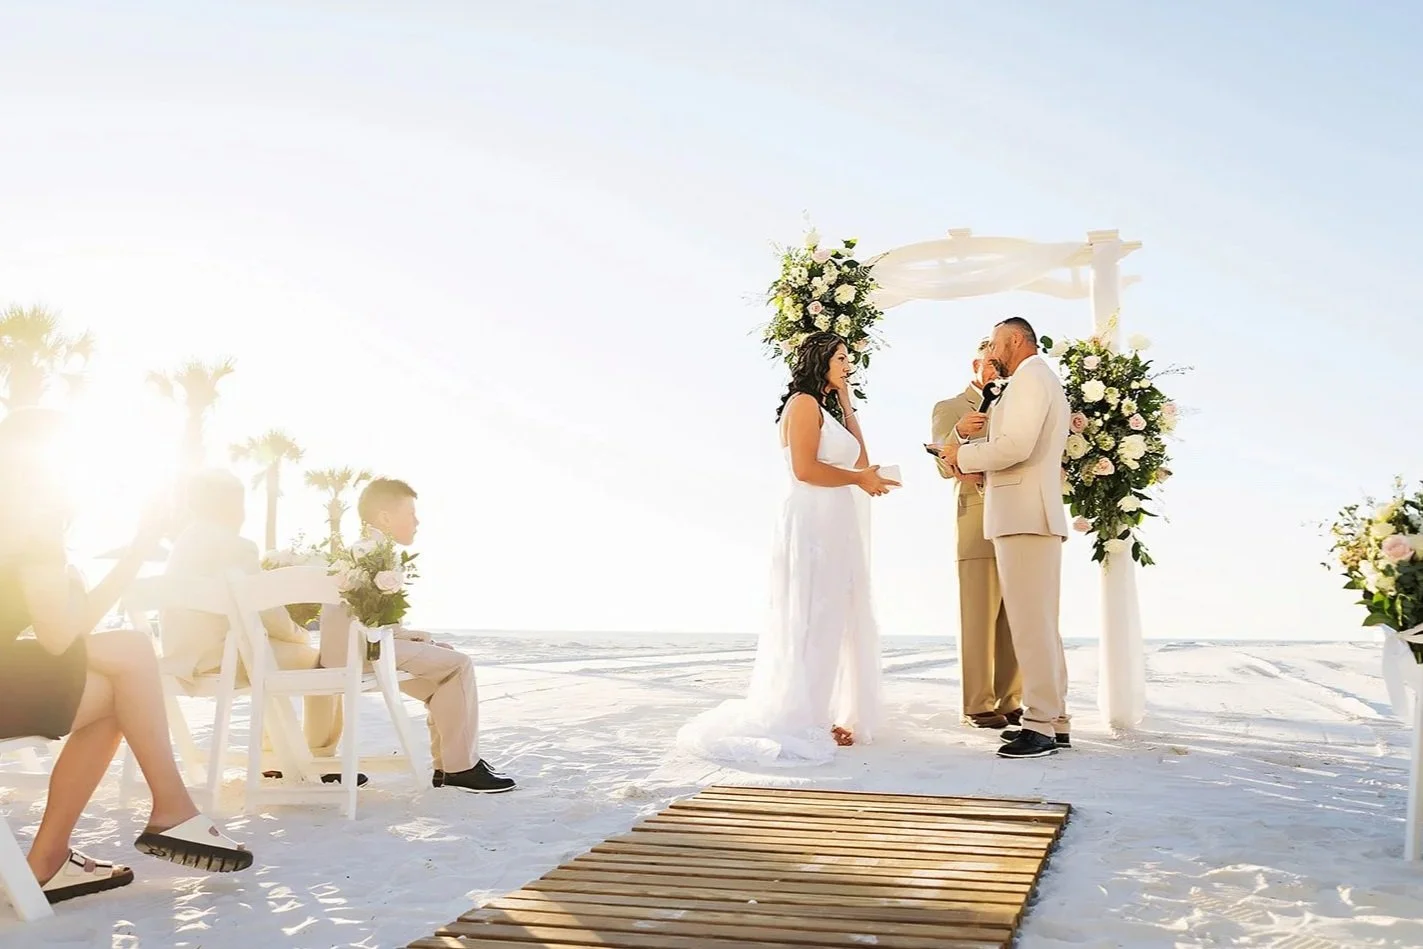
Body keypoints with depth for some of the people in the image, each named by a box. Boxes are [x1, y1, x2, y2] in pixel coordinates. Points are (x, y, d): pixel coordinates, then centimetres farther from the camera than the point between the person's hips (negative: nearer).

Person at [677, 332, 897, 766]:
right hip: (813, 522, -9)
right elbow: (804, 468, -17)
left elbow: (861, 460, 14)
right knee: (811, 620, -8)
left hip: (837, 526, 9)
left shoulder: (828, 410, 24)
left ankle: (826, 716, 12)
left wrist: (846, 403, 15)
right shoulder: (803, 403, -5)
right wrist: (859, 479, -8)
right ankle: (798, 721, -5)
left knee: (835, 621, 8)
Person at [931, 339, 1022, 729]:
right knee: (979, 617, -6)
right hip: (979, 524, -5)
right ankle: (978, 705, -3)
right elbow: (945, 468, -6)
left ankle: (1009, 701, 10)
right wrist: (959, 433, -26)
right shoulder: (950, 408, 6)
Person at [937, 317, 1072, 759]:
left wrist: (964, 454, -6)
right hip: (1032, 514, 11)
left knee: (1031, 621, -10)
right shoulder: (1046, 380, 25)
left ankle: (1041, 725, -9)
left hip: (1024, 516, -11)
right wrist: (972, 457, 14)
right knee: (1040, 621, 12)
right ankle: (1054, 719, 16)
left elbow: (1016, 445, -21)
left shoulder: (1030, 376, -8)